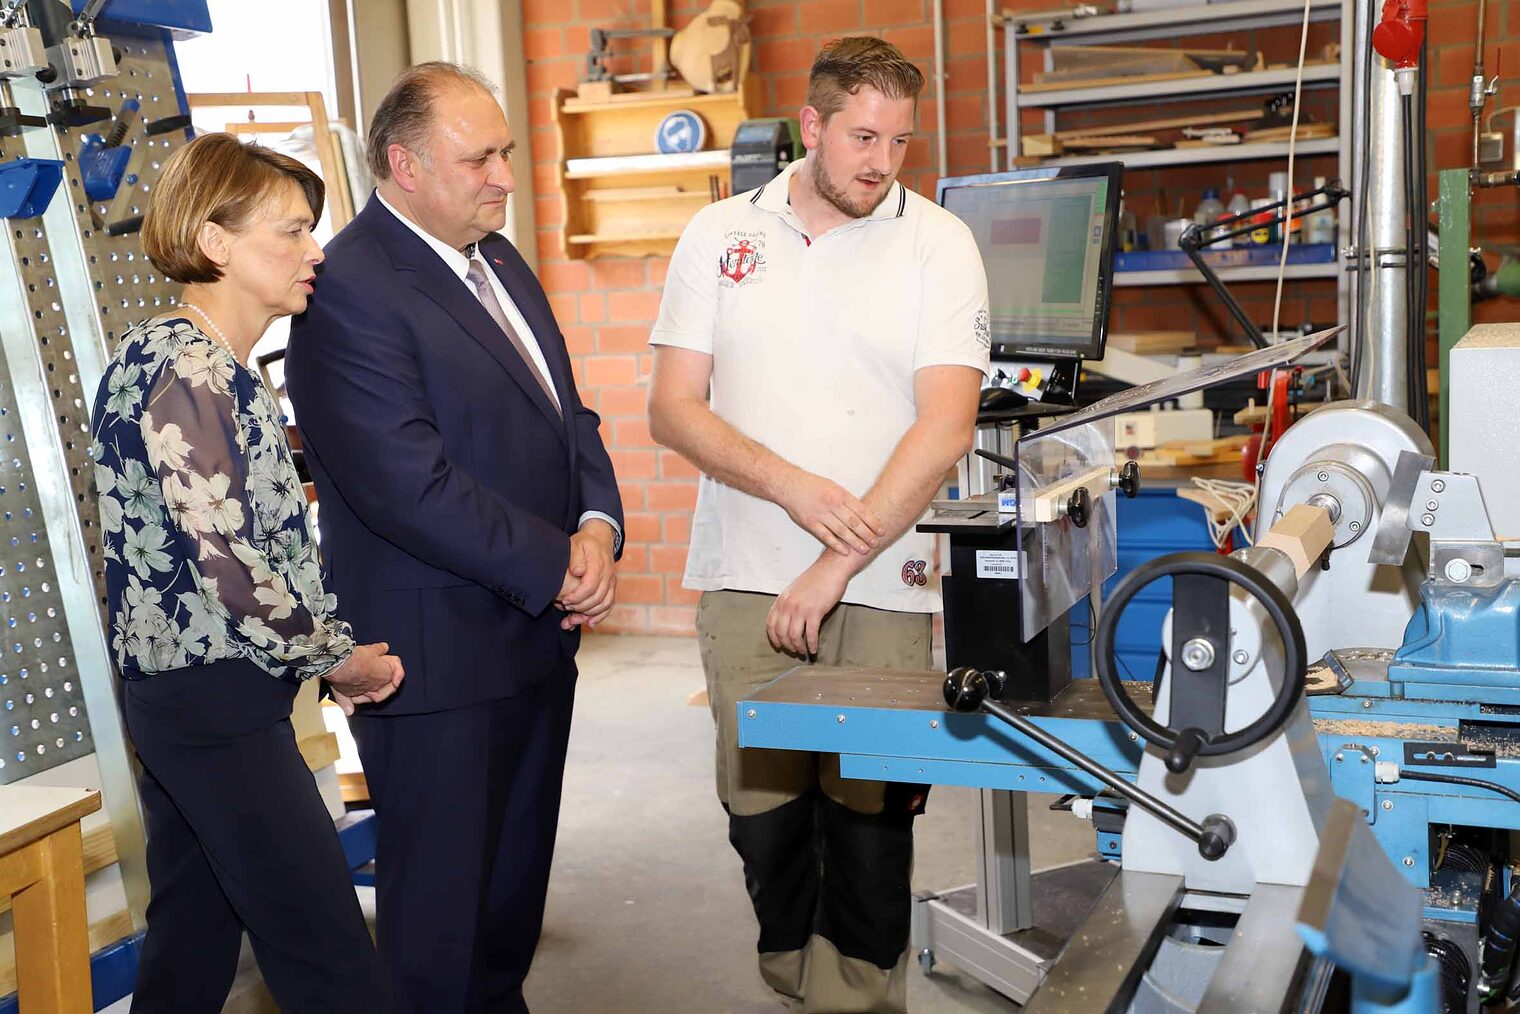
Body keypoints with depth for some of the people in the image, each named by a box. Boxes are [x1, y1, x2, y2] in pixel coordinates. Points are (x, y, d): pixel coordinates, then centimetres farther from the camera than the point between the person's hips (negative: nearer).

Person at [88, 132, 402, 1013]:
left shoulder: (215, 368, 12)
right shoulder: (187, 371, -17)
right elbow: (226, 561, -21)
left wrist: (335, 649, 4)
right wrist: (338, 656, -9)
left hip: (179, 699, 10)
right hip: (217, 703, -10)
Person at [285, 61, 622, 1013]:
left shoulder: (498, 257, 11)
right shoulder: (350, 291, -18)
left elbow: (566, 411, 13)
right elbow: (413, 488, -24)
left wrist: (597, 525, -6)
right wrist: (557, 568, -17)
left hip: (538, 631, 9)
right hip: (439, 654, -8)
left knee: (518, 871, 21)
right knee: (440, 898, 7)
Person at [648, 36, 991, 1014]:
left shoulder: (937, 245, 0)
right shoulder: (721, 235, 7)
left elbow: (945, 428, -9)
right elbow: (674, 407, 3)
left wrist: (839, 563, -15)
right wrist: (793, 485, -13)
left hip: (882, 585, -1)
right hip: (746, 576, 2)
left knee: (868, 814, 3)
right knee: (760, 806, 7)